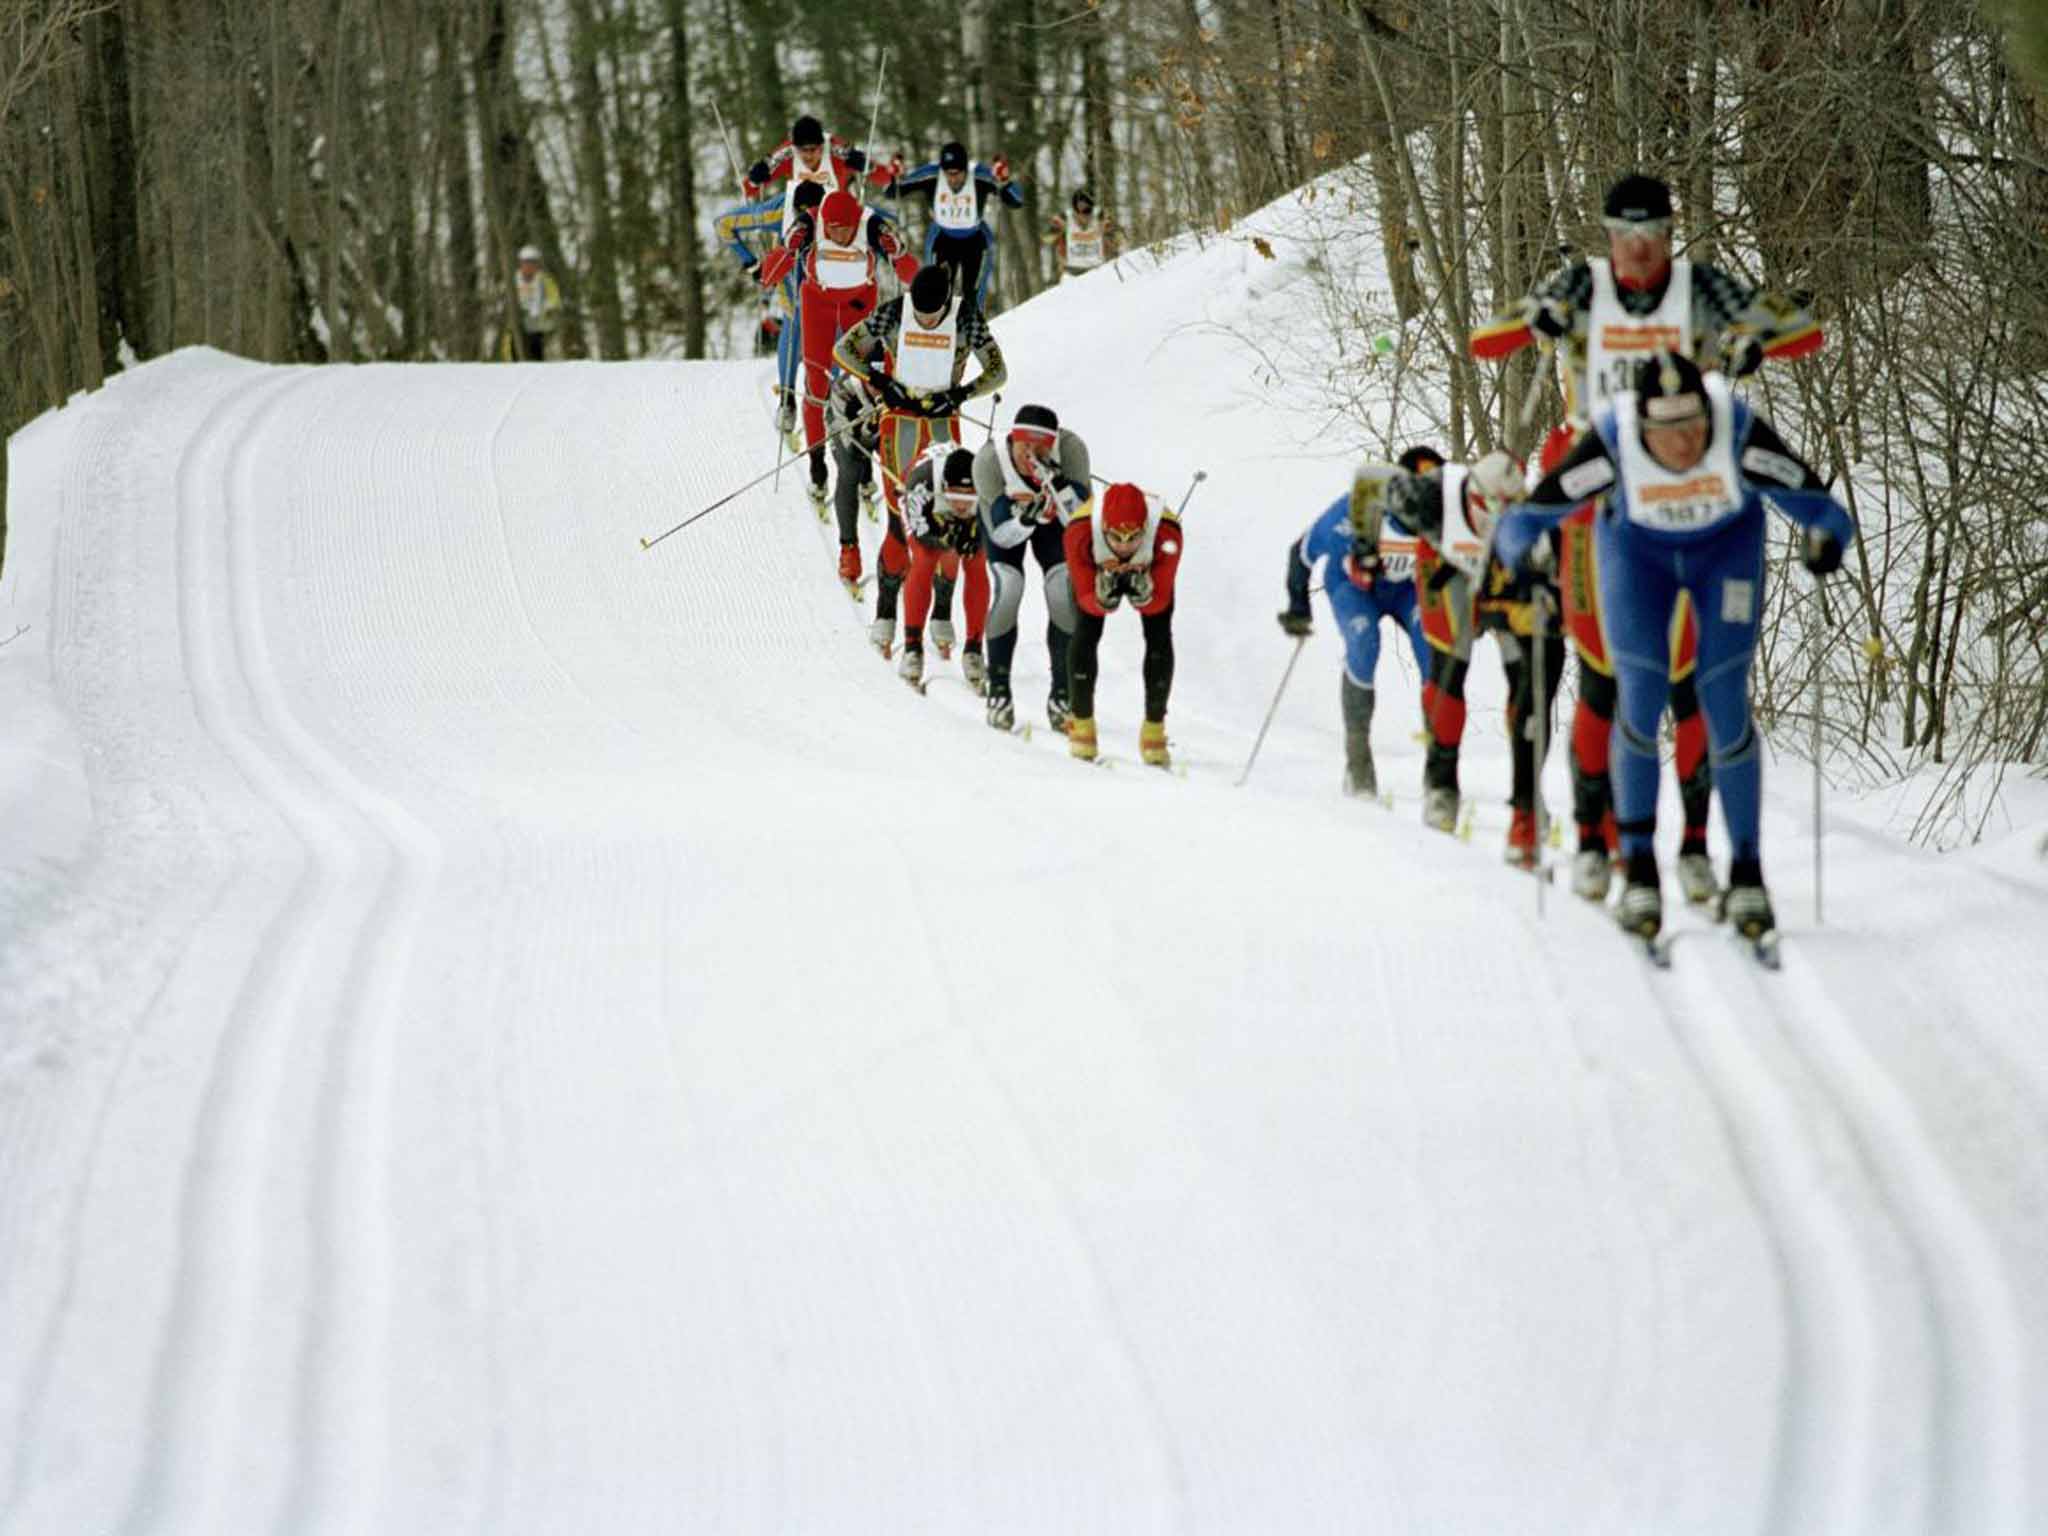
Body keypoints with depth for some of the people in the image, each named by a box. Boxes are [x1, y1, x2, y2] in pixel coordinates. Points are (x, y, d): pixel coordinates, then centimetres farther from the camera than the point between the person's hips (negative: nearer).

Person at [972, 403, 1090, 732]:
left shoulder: (1071, 448, -37)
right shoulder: (988, 460, -37)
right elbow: (1000, 534, -31)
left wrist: (1059, 486, -52)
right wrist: (1024, 518, -51)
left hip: (1053, 518, 1)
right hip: (1006, 515, -1)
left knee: (1064, 594, -14)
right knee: (1008, 589, -19)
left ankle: (1062, 696, -1)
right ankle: (998, 692, -4)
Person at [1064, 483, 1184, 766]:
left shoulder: (1166, 530, -41)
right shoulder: (1080, 530, -42)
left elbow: (1160, 603, -30)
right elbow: (1085, 599, -32)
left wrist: (1144, 595, -53)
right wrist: (1102, 599, -54)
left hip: (1149, 572, 0)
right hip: (1097, 569, 0)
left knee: (1160, 639, -13)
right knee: (1086, 634, -16)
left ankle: (1154, 729, 3)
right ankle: (1081, 725, 1)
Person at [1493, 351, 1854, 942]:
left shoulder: (1741, 433, -35)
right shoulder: (1613, 443, -35)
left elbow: (1819, 506, -33)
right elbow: (1527, 516, -30)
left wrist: (1825, 539, -55)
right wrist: (1522, 559, -51)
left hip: (1728, 544, 0)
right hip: (1638, 551, 0)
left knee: (1725, 700, -9)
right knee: (1640, 693, -13)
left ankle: (1747, 872, 3)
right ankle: (1639, 866, 1)